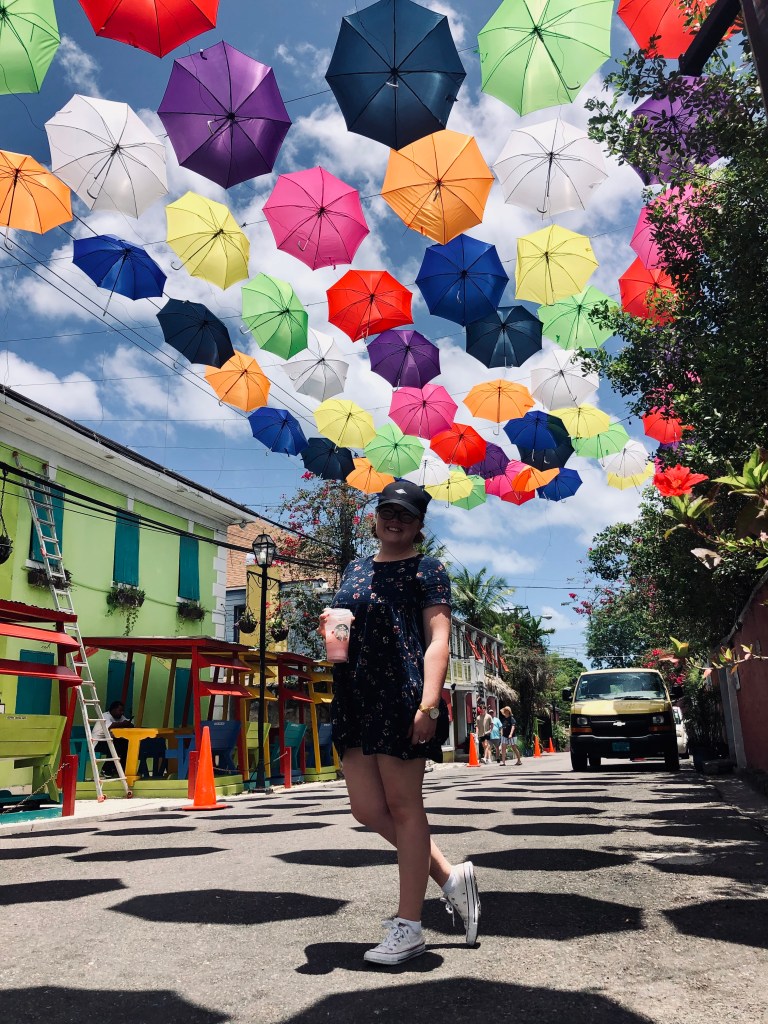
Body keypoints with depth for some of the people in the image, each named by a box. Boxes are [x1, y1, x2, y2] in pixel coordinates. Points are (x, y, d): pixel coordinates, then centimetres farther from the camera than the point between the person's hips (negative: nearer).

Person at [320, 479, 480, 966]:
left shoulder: (426, 569, -1)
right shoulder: (355, 569, 18)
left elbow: (437, 640, -9)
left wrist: (429, 703, -20)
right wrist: (330, 629, 3)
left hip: (402, 699, -7)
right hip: (356, 702, 8)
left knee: (403, 807, 2)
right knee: (368, 809, 10)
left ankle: (409, 928, 17)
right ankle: (451, 876, 27)